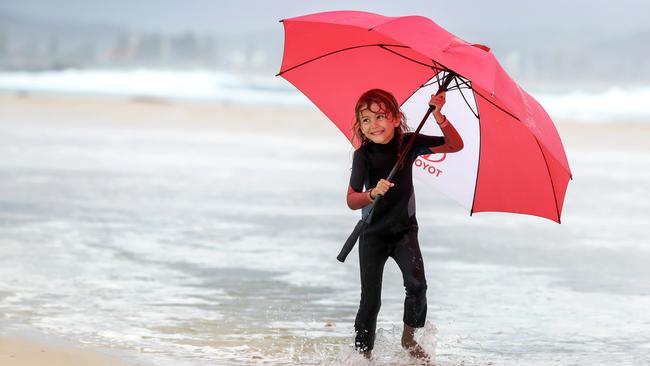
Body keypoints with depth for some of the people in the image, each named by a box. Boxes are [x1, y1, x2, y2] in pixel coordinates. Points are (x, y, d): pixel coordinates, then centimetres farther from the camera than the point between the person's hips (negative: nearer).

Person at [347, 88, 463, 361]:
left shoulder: (409, 143, -8)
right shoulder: (364, 155, -16)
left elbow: (455, 145, -8)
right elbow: (351, 201, -21)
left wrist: (439, 116, -22)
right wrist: (373, 193, -41)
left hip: (405, 229, 2)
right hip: (373, 234, -2)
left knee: (416, 283, -19)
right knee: (370, 299, -1)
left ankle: (409, 338, 2)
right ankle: (363, 353, 14)